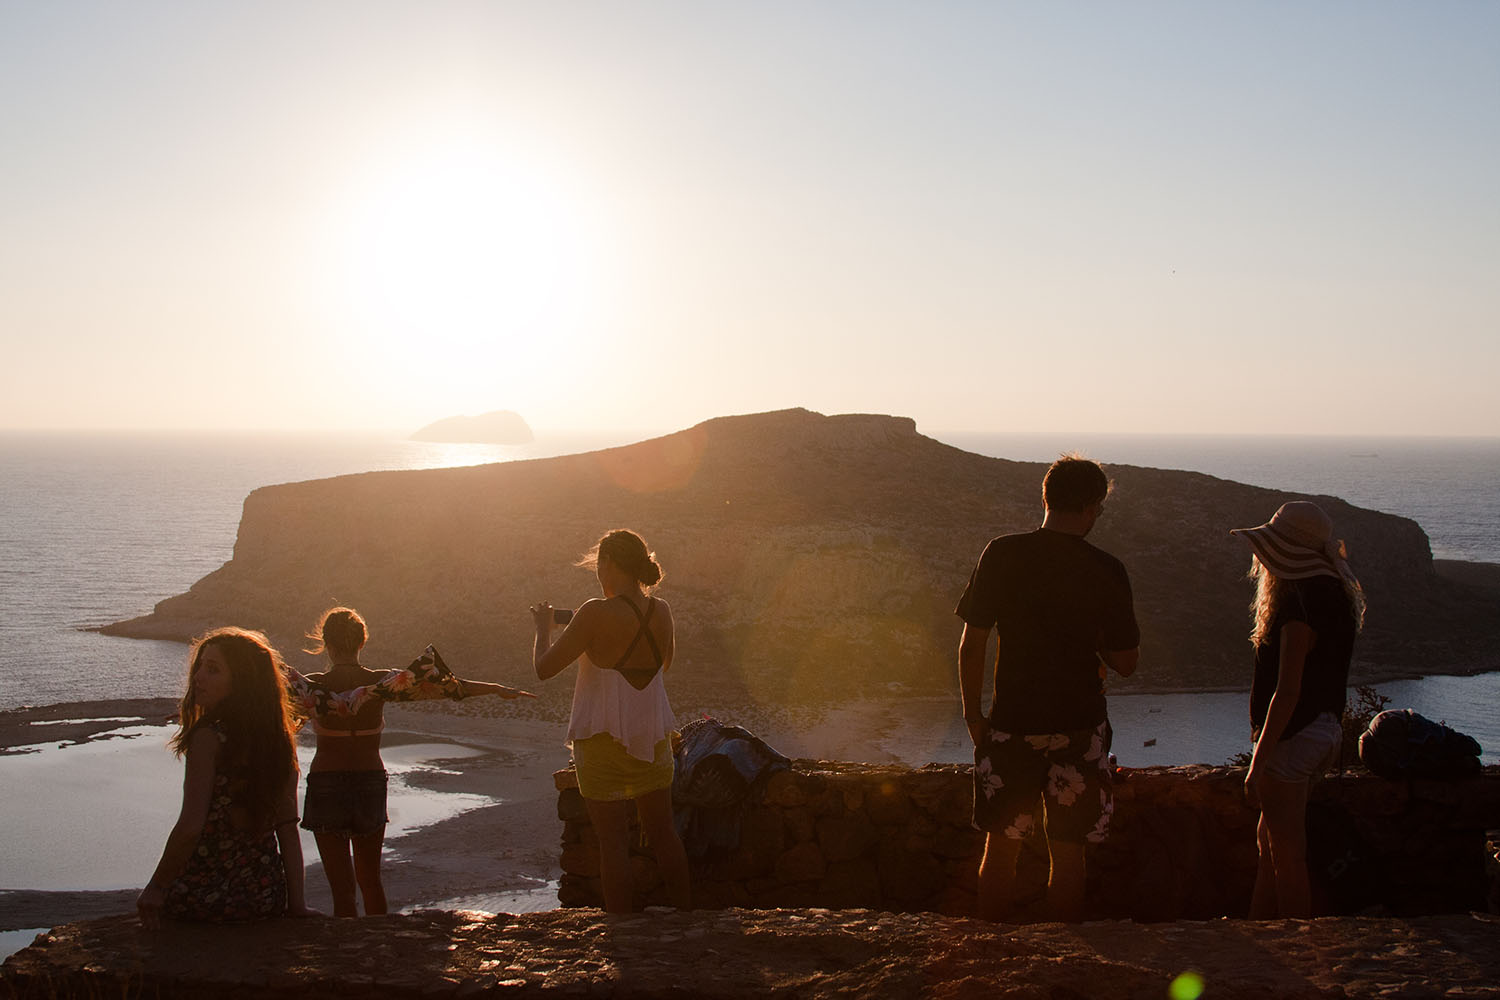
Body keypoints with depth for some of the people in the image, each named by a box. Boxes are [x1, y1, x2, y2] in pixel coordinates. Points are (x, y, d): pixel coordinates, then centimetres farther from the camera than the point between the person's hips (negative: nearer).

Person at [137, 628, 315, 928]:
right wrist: (296, 902, 3)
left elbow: (190, 827, -22)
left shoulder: (209, 737, -16)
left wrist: (156, 888, -11)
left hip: (205, 899, -6)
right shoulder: (279, 740, 2)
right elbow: (288, 827, 2)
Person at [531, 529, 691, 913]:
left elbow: (544, 667, -13)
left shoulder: (597, 614, -17)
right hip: (652, 734, 5)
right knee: (663, 831, 16)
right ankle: (685, 913, 22)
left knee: (613, 840, 2)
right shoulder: (661, 612, 0)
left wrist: (543, 626, 6)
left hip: (603, 737, -5)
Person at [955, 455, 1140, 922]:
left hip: (1011, 725, 1)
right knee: (1067, 853, 10)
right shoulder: (1106, 571, -7)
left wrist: (973, 715, 8)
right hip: (1078, 727, -1)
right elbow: (1125, 663, -2)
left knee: (1001, 847, 13)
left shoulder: (1002, 554, -6)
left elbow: (971, 646, -4)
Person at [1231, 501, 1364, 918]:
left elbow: (1287, 692, -22)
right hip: (1322, 731, 10)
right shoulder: (1334, 597, 10)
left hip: (1292, 736, -10)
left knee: (1286, 853, -2)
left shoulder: (1301, 604, -20)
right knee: (1269, 841, 18)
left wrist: (1258, 762, -20)